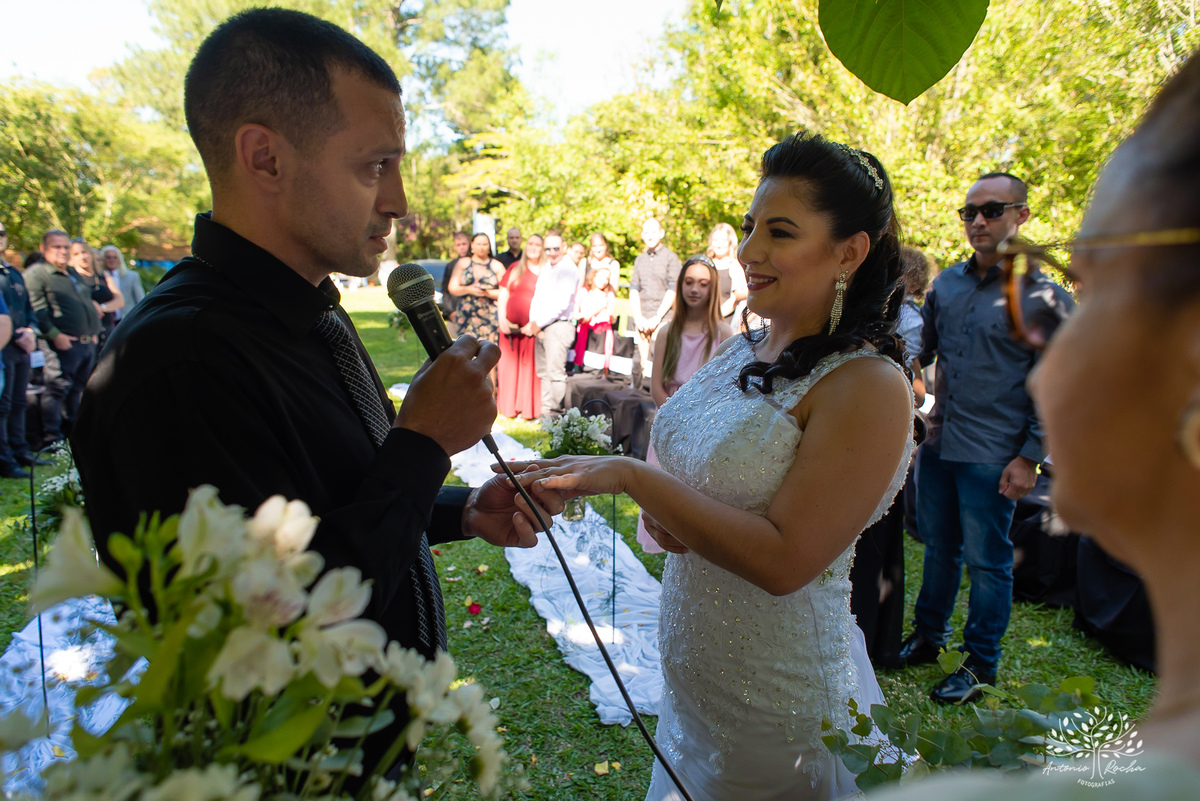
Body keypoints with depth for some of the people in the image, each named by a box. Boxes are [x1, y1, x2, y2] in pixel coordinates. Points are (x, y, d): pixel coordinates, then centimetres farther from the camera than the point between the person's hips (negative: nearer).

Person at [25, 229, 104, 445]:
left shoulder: (73, 273, 21)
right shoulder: (35, 273, -6)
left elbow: (87, 303, 28)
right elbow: (37, 310, -16)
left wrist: (94, 330, 18)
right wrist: (55, 335, -22)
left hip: (87, 342, 8)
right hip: (62, 344, -8)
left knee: (77, 389, 15)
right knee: (57, 388, -8)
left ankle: (72, 431, 25)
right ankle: (51, 437, -4)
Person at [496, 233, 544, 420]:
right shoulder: (514, 268, 13)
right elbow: (503, 294, 11)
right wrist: (502, 319, -1)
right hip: (511, 326, 3)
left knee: (531, 367, -2)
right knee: (509, 364, 6)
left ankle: (529, 408, 6)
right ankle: (510, 406, 15)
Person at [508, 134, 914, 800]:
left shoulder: (869, 386, -22)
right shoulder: (734, 353, 1)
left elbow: (784, 559, -26)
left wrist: (632, 476, -27)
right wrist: (662, 508, -10)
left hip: (777, 704, -6)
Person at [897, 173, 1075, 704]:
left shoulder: (1043, 297, -7)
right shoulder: (946, 283, 7)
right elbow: (921, 349, 15)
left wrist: (1030, 457, -11)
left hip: (993, 457, -4)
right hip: (937, 444, 5)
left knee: (986, 561, 7)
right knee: (939, 548, 18)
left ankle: (981, 664, 24)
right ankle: (927, 636, 36)